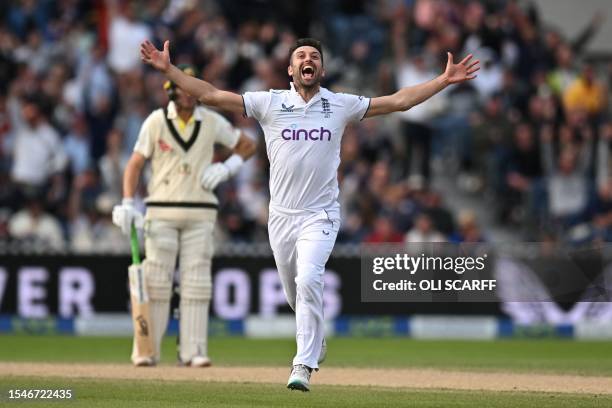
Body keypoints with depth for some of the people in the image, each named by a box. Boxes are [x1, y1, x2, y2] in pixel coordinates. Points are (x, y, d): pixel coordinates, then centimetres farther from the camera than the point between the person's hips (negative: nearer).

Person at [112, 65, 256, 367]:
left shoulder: (212, 122, 3)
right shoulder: (156, 121, -1)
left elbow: (247, 145, 15)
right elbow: (135, 163, -3)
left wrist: (227, 168, -3)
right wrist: (128, 204, -14)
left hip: (200, 213, 2)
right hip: (162, 212, -2)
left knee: (196, 282, -1)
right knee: (155, 281, -3)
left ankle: (193, 351, 1)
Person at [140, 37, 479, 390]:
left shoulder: (341, 105, 3)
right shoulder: (269, 103, 1)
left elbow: (399, 101, 4)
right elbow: (211, 95, -3)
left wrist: (445, 80, -2)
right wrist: (168, 69, -12)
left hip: (320, 216, -2)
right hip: (281, 216, 2)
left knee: (308, 282, -22)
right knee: (295, 293, 11)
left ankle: (304, 366, -20)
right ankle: (315, 341, 41)